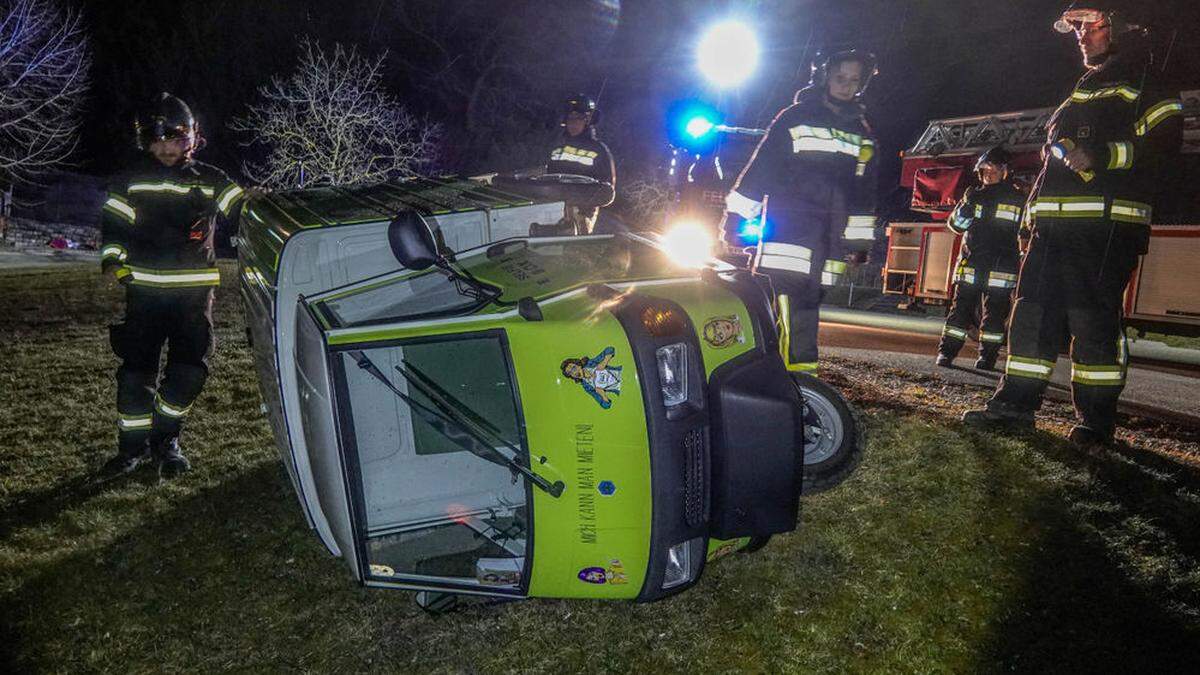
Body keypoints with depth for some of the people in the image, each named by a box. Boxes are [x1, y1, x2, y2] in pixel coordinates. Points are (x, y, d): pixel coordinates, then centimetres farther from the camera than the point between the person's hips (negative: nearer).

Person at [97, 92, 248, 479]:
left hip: (195, 292, 0)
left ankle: (165, 440, 18)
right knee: (136, 370, 0)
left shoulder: (210, 181, 7)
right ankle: (133, 446, 15)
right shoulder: (131, 182, 8)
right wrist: (111, 259, -6)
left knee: (191, 369, -3)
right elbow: (113, 225, 8)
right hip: (145, 291, 0)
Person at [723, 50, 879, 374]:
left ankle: (800, 372, 10)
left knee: (810, 299, 4)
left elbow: (864, 190, 22)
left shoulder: (862, 132, 20)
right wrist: (736, 215, -4)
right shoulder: (795, 117, 5)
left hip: (830, 233, 5)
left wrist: (860, 237, 15)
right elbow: (760, 165, 1)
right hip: (787, 223, -4)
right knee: (787, 293, -18)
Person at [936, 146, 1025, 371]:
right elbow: (955, 224, 13)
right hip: (971, 264, 2)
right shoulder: (974, 195, 15)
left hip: (1001, 267, -2)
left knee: (995, 313, -1)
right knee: (961, 308, -1)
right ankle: (946, 352, 0)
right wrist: (965, 207, -8)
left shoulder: (1017, 199, 7)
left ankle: (987, 357, 6)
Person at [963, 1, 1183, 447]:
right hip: (1055, 224, 8)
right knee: (1033, 310, 4)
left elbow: (1164, 140, -8)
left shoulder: (1140, 84, 5)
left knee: (1094, 318, -9)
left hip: (1106, 225, -8)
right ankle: (1015, 404, 8)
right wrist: (1034, 217, 24)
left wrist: (1100, 156, -21)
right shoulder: (1080, 93, 30)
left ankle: (1096, 418, -2)